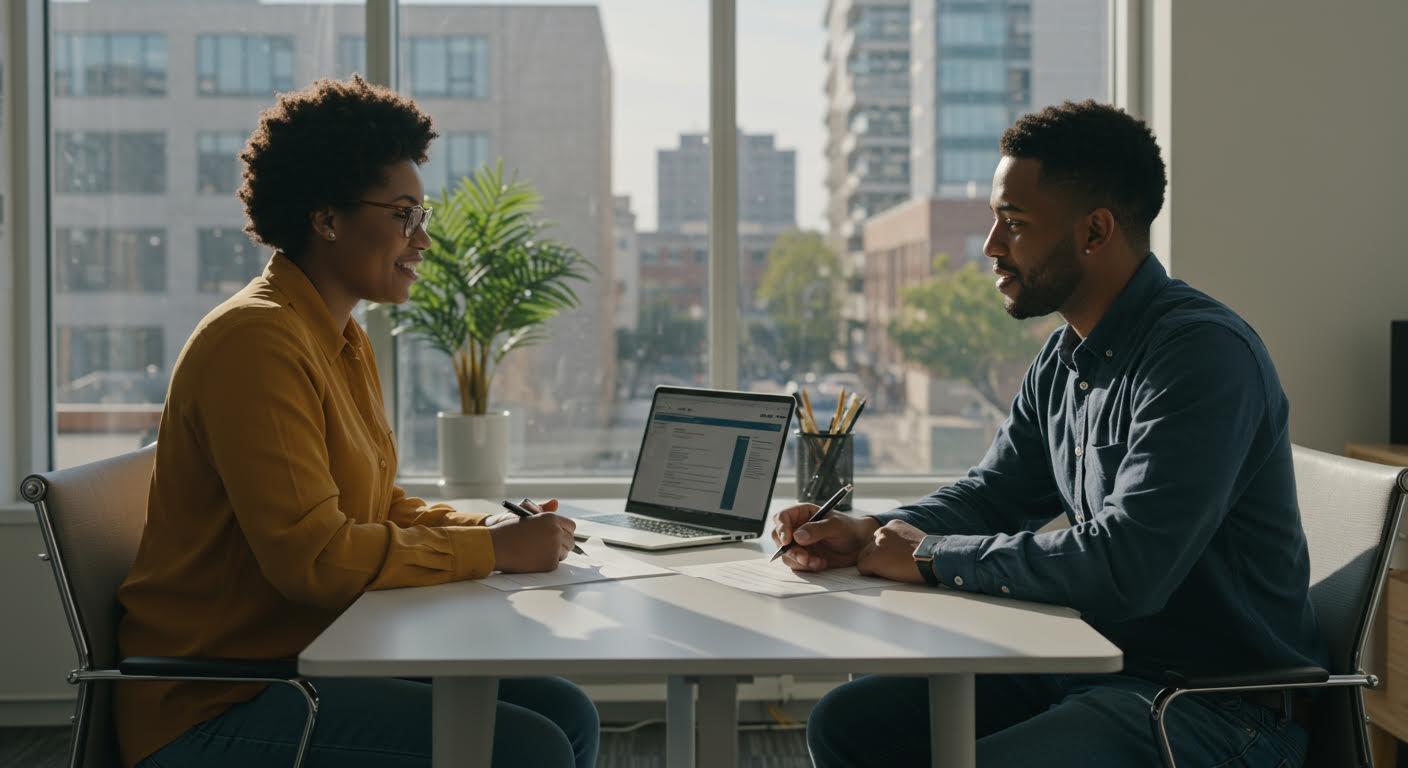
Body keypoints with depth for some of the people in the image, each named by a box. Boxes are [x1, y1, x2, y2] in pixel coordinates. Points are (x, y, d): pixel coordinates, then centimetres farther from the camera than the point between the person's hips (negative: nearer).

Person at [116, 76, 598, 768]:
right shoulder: (257, 341, -18)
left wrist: (496, 527, 1)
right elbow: (312, 556, -25)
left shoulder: (345, 345, 14)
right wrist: (490, 550, -17)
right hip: (220, 707, -10)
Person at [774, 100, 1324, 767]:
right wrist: (872, 535, -3)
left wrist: (932, 557, -18)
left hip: (1216, 708, -8)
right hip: (1095, 663, 8)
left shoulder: (1203, 353, -22)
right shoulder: (1064, 358, 8)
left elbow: (1124, 569, -30)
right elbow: (991, 493, 17)